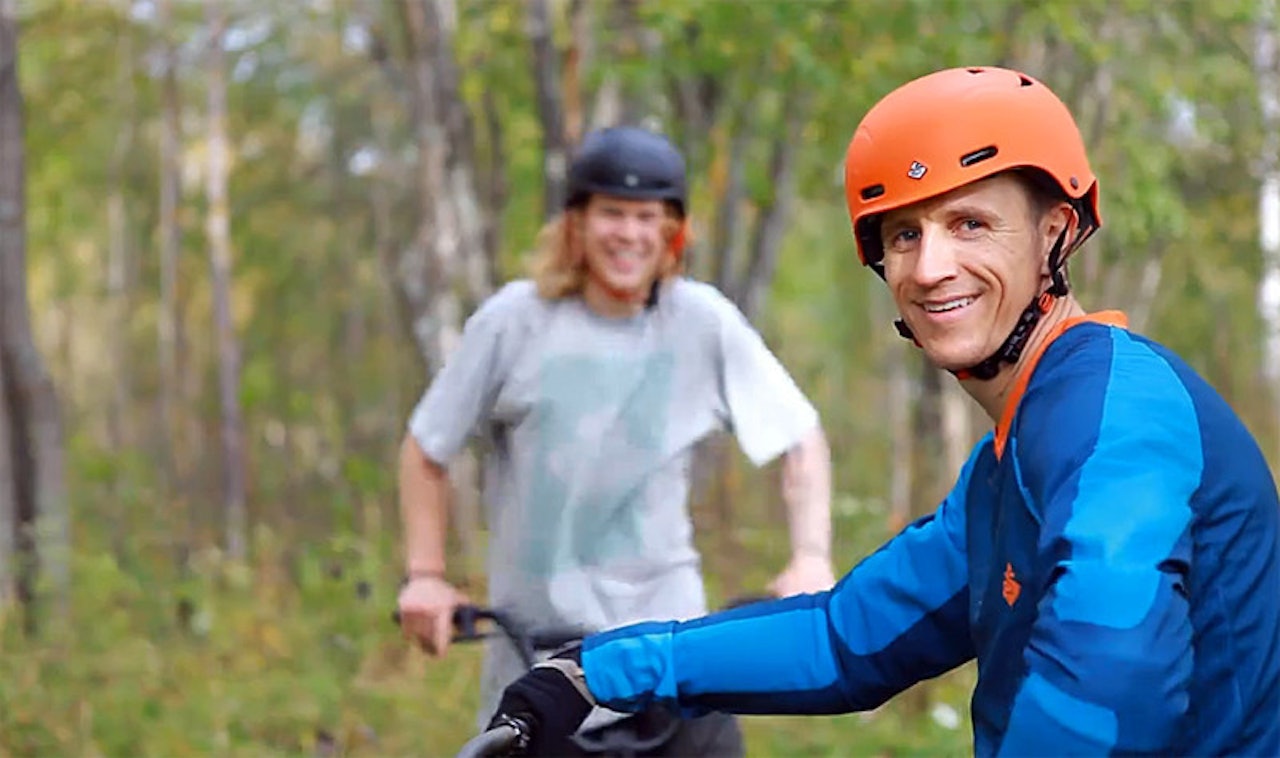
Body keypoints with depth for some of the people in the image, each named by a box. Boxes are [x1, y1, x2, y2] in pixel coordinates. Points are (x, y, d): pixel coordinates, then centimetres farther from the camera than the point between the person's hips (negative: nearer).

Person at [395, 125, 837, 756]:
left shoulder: (702, 321, -4)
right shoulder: (515, 321, -6)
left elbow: (801, 438, 4)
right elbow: (426, 450, 5)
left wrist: (811, 557, -9)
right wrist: (424, 574, -4)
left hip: (665, 635, 0)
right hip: (534, 639, 0)